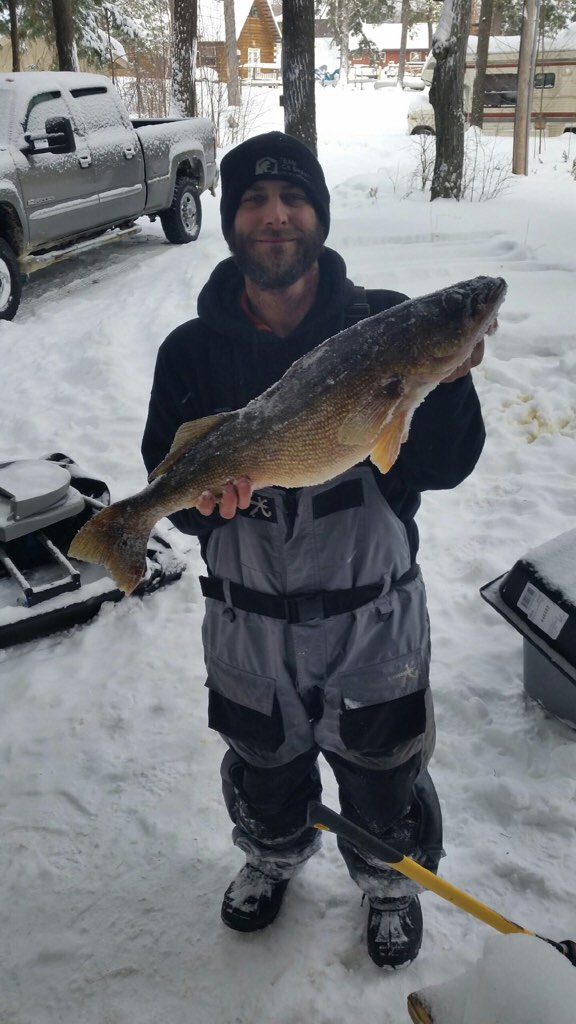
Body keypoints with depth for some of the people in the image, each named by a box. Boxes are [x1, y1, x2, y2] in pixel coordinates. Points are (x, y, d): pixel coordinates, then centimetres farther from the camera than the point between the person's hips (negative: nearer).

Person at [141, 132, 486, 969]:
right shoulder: (192, 351, -7)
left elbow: (440, 467, -18)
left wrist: (448, 381, -36)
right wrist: (204, 493, -29)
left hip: (372, 611, -1)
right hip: (248, 616, 2)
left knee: (383, 772, 18)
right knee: (263, 765, 25)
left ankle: (391, 882, 52)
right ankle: (273, 859, 59)